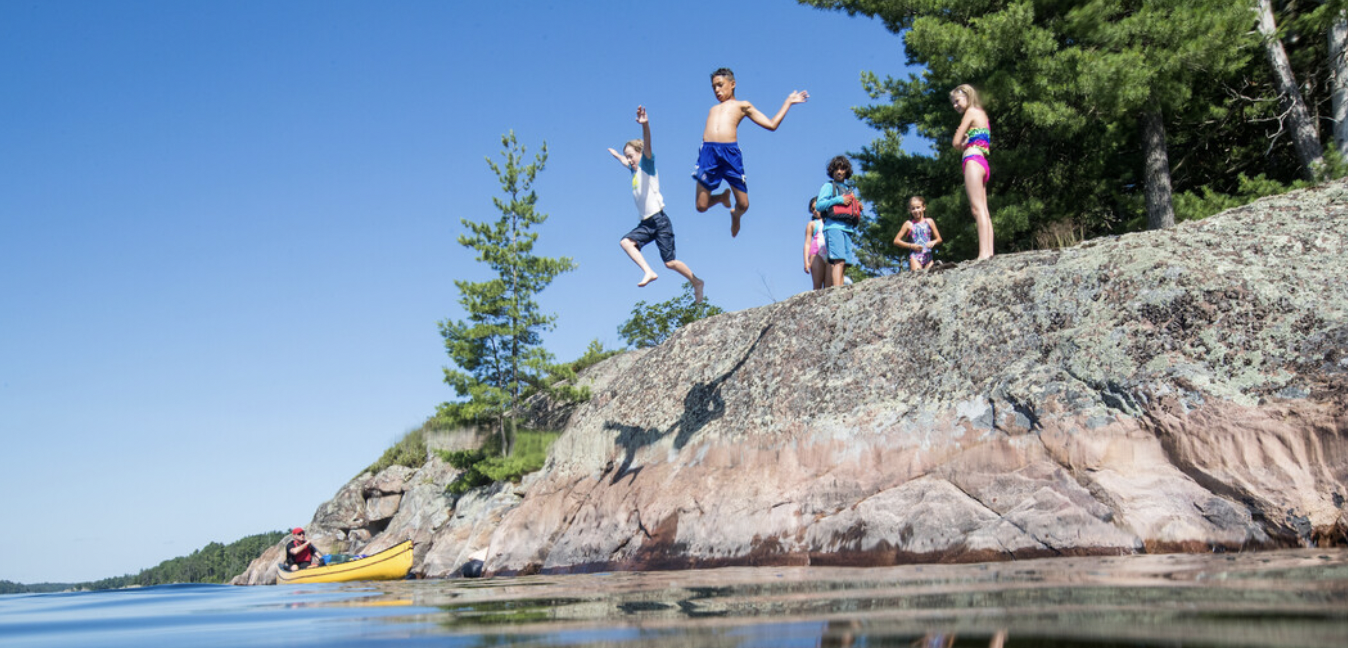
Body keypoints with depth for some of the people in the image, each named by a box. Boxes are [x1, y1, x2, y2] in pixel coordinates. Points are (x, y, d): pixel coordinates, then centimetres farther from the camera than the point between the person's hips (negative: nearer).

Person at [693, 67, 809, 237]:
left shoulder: (742, 106, 22)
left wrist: (788, 102, 21)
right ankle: (723, 197, 29)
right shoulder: (713, 109, 32)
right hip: (708, 152, 3)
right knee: (702, 206, -5)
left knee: (743, 205, -5)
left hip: (731, 152, -2)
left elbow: (771, 124, 18)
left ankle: (735, 215, 33)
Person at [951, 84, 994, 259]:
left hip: (973, 161, -10)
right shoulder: (982, 115, 25)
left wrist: (963, 143, 15)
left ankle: (984, 253, -23)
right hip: (983, 164, 10)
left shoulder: (971, 111, -1)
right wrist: (966, 141, -2)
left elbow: (956, 142, -5)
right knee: (983, 211, 4)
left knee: (978, 208, -16)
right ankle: (989, 252, -1)